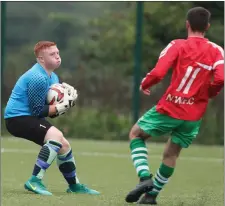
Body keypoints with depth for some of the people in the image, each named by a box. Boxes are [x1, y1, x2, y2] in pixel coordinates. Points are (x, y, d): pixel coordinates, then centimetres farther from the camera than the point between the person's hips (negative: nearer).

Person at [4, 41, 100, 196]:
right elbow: (37, 111, -20)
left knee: (63, 145, 15)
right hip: (17, 118, -11)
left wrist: (67, 102, -7)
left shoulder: (52, 77, 11)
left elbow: (51, 111, 10)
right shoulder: (38, 78, -21)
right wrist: (61, 107, -20)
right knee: (56, 135, -29)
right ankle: (35, 181, -30)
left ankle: (74, 185, 32)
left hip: (29, 117, 11)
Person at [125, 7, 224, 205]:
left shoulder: (177, 46, -6)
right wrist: (208, 93, 6)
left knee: (136, 134, 18)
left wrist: (144, 85, 5)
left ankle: (145, 178, 0)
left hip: (169, 109, -3)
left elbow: (157, 73, -16)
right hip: (194, 115, 3)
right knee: (171, 154, 20)